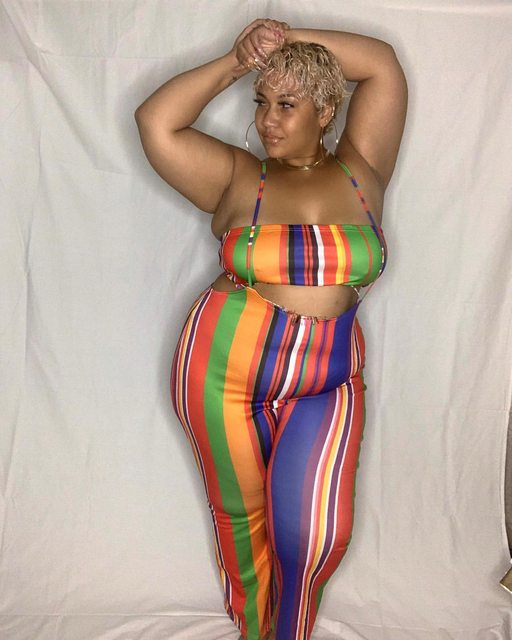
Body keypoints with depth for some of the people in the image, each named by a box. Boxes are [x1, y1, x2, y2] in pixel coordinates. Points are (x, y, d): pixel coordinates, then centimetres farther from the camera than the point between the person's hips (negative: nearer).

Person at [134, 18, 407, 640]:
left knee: (315, 534, -2)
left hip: (328, 384, 1)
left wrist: (290, 37, 0)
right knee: (240, 514, 15)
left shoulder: (361, 172, 3)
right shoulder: (239, 180, -1)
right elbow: (156, 121, -6)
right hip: (221, 371, 0)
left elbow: (384, 66, 3)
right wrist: (237, 61, -3)